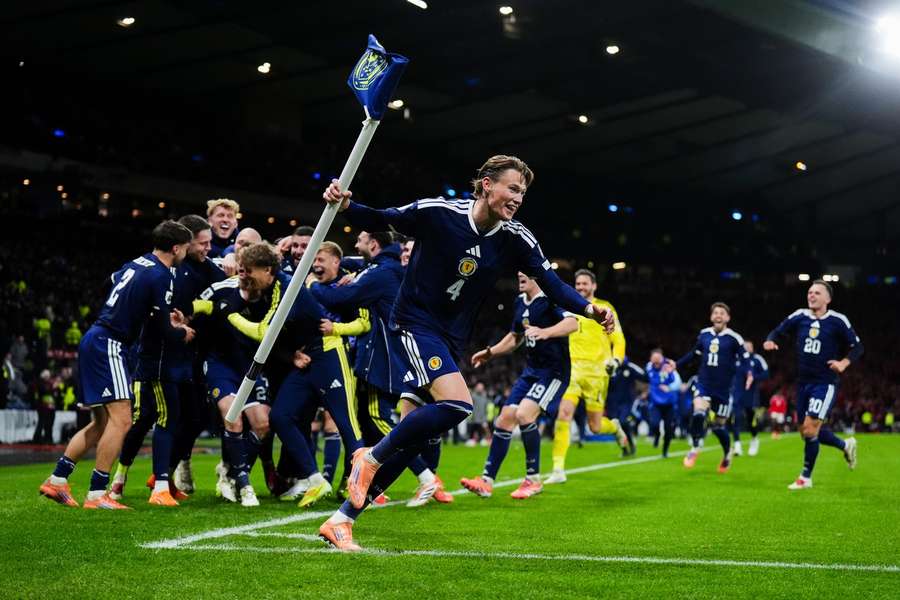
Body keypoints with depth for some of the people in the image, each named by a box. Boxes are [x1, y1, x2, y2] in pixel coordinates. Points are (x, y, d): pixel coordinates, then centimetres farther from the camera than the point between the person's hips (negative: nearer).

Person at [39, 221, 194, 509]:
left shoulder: (137, 263, 14)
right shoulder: (160, 276, -13)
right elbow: (163, 331, -10)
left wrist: (164, 315, 21)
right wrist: (183, 334, 10)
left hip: (94, 341, 10)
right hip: (108, 345, -10)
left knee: (102, 423, 15)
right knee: (121, 419, -9)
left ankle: (56, 480, 17)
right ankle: (97, 495, -9)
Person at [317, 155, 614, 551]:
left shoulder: (516, 240, -3)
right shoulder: (436, 212, -14)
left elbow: (552, 284, -4)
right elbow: (381, 222, -1)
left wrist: (589, 309, -21)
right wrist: (345, 206, -19)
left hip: (450, 339, 6)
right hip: (415, 322, -6)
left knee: (413, 436, 3)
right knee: (457, 404, -27)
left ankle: (341, 519, 12)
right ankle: (371, 457, -5)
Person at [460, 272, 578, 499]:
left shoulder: (551, 297, -13)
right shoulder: (520, 303, 12)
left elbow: (573, 323, -30)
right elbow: (515, 337, 27)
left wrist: (544, 332, -45)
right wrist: (490, 352, 16)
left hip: (554, 371, -8)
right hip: (531, 370, 8)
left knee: (524, 414, -23)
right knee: (505, 418, 1)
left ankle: (533, 480, -7)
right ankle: (487, 481, 6)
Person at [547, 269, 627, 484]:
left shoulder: (604, 309, 3)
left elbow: (618, 339, 1)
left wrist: (616, 359, -15)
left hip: (596, 371, -2)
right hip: (573, 368, 2)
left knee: (595, 426, 2)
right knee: (564, 413, -19)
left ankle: (615, 427, 41)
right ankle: (558, 470, -18)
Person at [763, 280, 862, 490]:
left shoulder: (838, 321, -6)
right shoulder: (799, 317, 3)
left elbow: (857, 347, 1)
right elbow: (778, 332, 12)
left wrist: (844, 363, -16)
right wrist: (770, 341, -11)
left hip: (825, 384, -5)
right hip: (803, 382, 5)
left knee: (810, 429, -12)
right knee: (807, 431, 11)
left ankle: (806, 478, 4)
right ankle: (846, 445, 36)